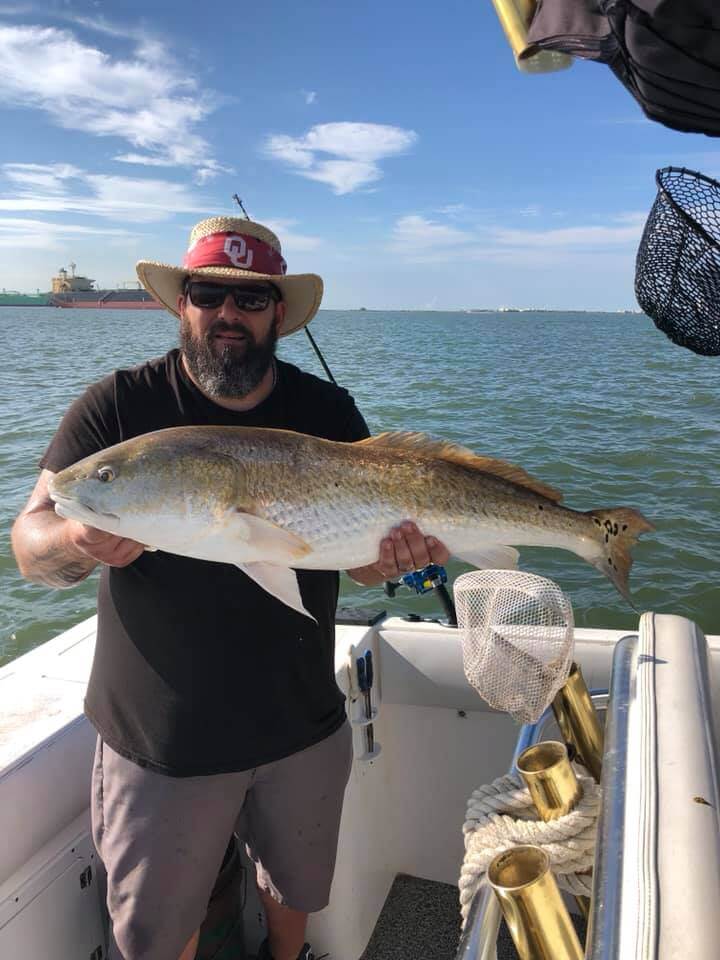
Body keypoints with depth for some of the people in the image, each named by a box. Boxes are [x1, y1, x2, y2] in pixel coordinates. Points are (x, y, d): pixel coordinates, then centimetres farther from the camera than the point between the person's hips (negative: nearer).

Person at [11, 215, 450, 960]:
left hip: (304, 725, 3)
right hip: (159, 738, -2)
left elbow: (360, 561, -3)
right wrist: (78, 543, -38)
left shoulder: (329, 413, -4)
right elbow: (30, 547, -15)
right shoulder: (117, 408, -11)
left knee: (295, 886, 27)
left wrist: (393, 554, -26)